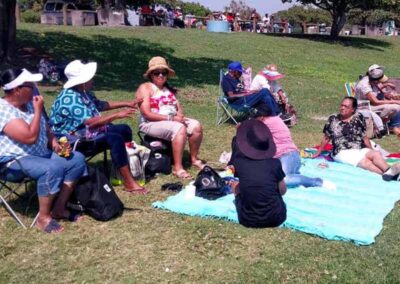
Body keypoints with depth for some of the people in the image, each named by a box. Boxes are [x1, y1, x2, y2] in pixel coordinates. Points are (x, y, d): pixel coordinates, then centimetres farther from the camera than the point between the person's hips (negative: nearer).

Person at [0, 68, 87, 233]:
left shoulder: (28, 103, 8)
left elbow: (44, 129, 18)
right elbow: (30, 137, -30)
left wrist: (55, 144, -1)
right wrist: (38, 110, -21)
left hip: (41, 153, 9)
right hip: (15, 161, -9)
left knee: (77, 159, -3)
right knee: (53, 168, -34)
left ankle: (59, 208, 0)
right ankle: (43, 218, -18)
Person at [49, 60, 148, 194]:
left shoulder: (84, 92, 5)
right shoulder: (70, 98, -25)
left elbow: (100, 105, 21)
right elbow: (91, 122, -31)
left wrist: (127, 104, 18)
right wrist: (116, 115, -25)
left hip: (87, 131, 11)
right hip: (73, 138, -11)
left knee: (124, 129, 7)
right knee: (115, 138, -26)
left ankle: (129, 166, 11)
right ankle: (129, 183, -22)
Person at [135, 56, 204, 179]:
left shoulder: (168, 89, 18)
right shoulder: (145, 88, -6)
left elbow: (179, 107, 16)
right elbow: (147, 114, -16)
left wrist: (179, 115, -10)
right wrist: (171, 118, -19)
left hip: (173, 120, 7)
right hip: (151, 124, -7)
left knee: (196, 126, -13)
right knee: (180, 129, -32)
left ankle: (194, 159, 4)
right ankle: (177, 168, -31)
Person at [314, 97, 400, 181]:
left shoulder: (358, 118, 11)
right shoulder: (333, 120, 7)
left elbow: (364, 137, 16)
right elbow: (326, 138, 16)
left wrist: (372, 151, 12)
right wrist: (318, 153, 18)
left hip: (360, 150, 3)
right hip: (343, 152, -3)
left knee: (376, 154, -29)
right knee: (365, 162, -31)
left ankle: (389, 171, -55)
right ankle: (385, 173, -54)